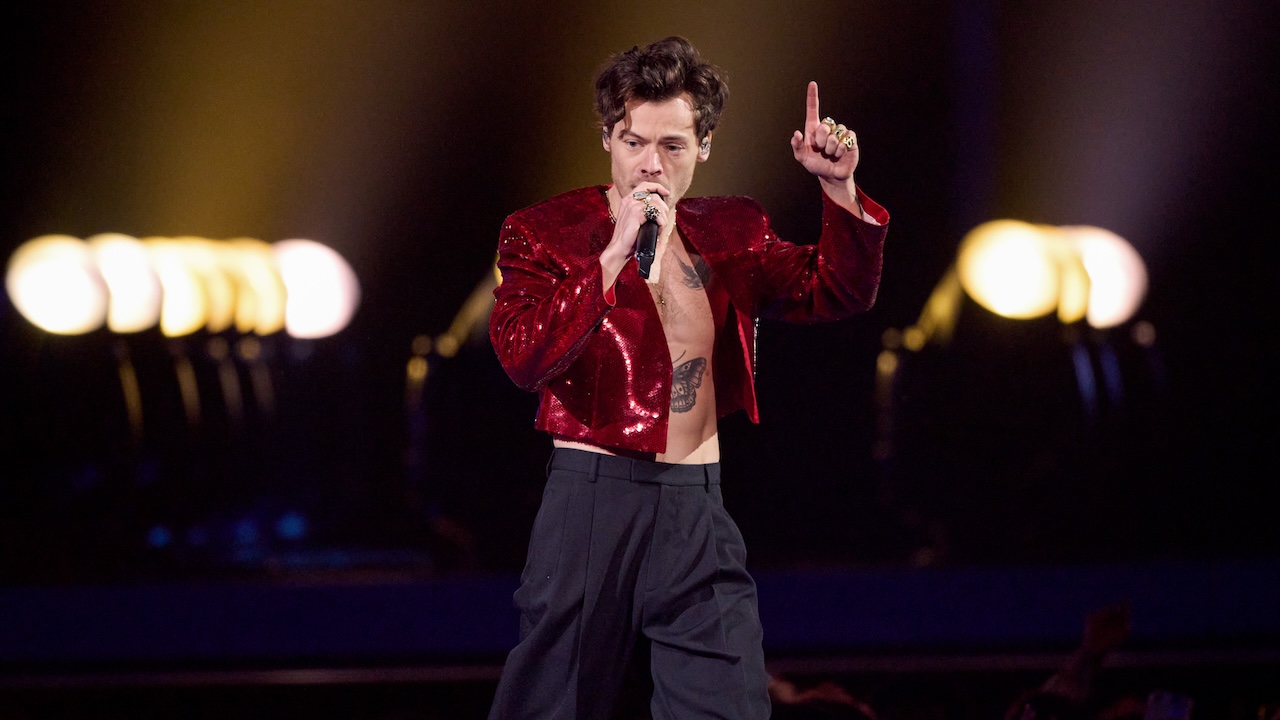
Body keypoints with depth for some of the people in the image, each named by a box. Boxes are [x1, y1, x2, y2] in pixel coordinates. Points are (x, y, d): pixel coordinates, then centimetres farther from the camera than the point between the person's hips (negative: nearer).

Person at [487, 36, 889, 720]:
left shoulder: (731, 234, 11)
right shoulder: (544, 232, -2)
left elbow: (840, 292, 11)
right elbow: (524, 358, -16)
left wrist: (840, 190, -5)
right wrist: (614, 257, -23)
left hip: (698, 510, 3)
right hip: (591, 501, -3)